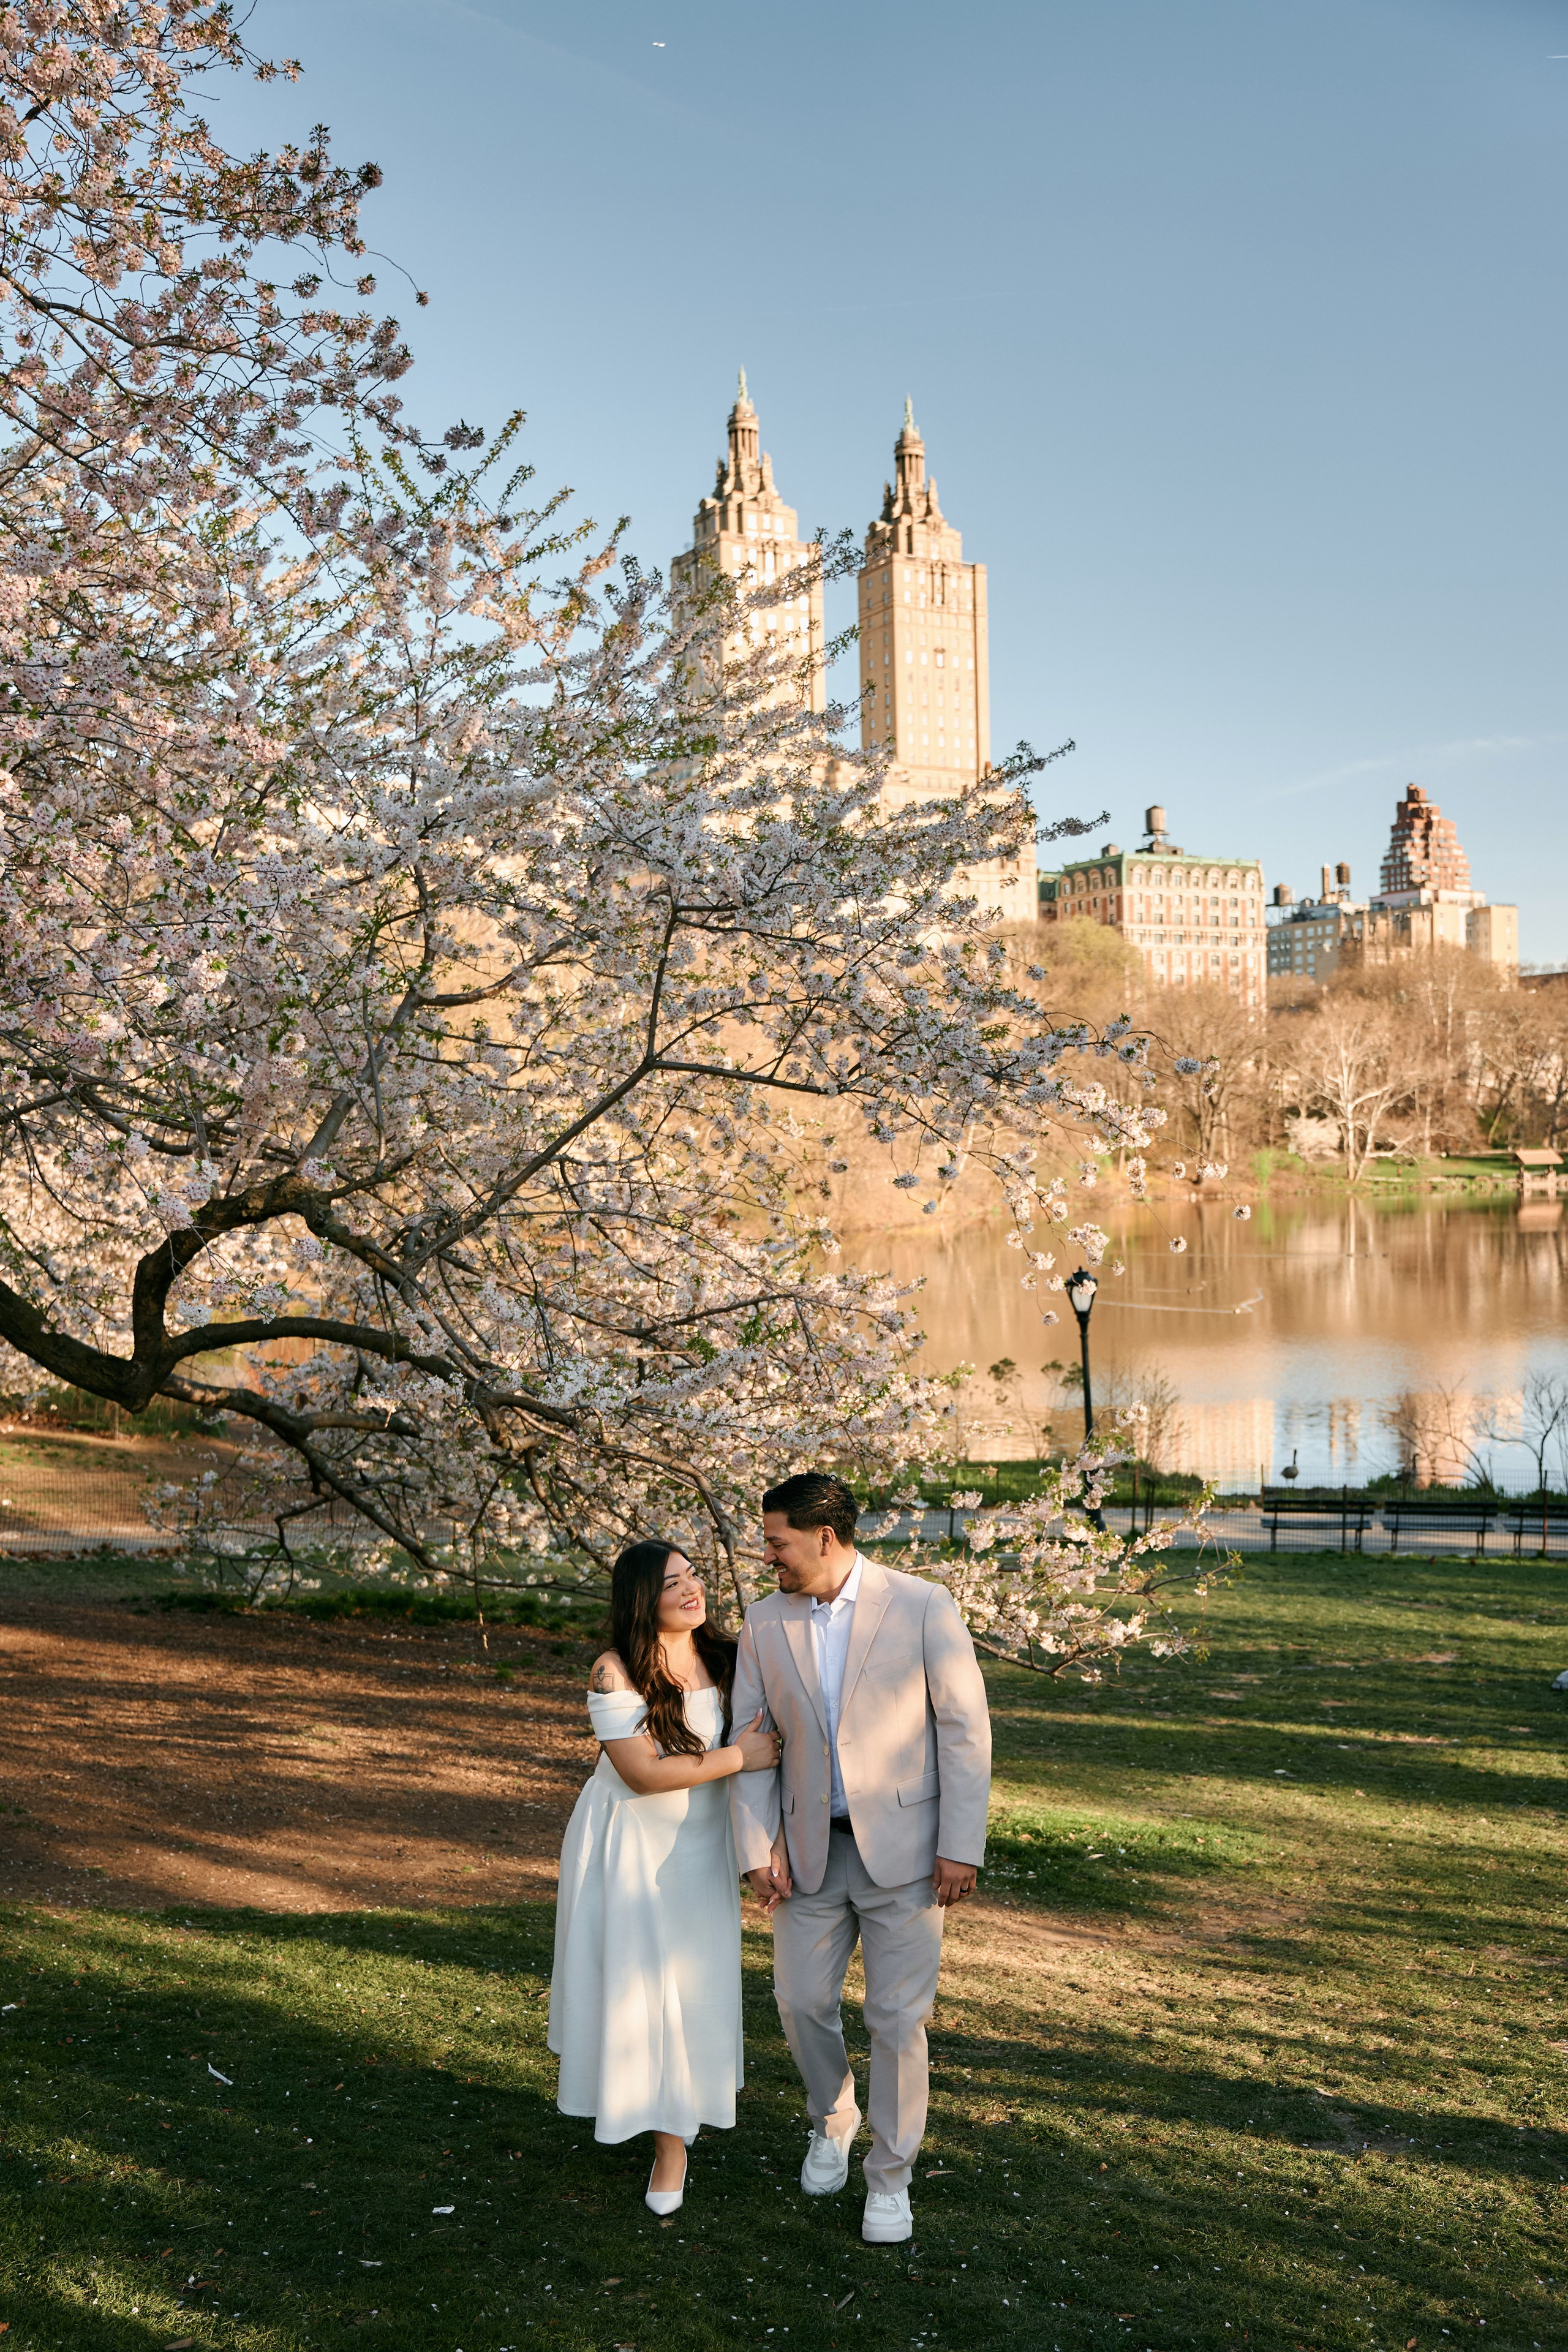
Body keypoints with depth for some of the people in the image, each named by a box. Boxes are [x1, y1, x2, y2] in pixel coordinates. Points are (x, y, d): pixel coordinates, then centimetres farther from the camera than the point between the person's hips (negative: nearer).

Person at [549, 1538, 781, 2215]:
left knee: (693, 1982, 5)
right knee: (630, 1977, 7)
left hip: (700, 1844, 4)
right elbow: (642, 1774, -24)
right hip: (630, 1845, -3)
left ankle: (673, 2139, 21)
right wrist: (737, 1758, -21)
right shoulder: (616, 1675, -22)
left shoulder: (720, 1658, -7)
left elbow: (754, 1737, 10)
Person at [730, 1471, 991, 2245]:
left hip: (904, 1849, -4)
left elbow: (965, 1728, -10)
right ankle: (832, 2116, 41)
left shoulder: (922, 1607, -12)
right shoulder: (764, 1624, 0)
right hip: (810, 1849, 4)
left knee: (898, 2020, 3)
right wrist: (756, 1851, -4)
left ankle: (890, 2176, 22)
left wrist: (961, 1848, -12)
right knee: (802, 2002, 11)